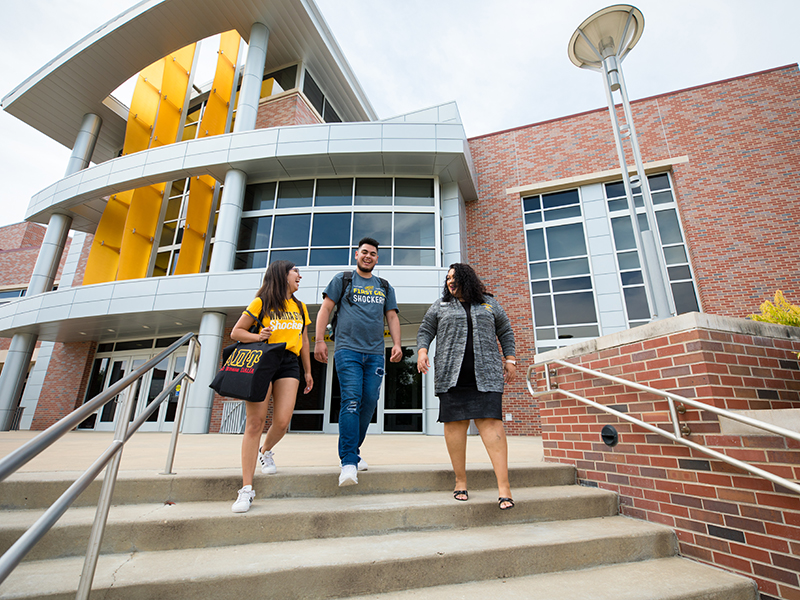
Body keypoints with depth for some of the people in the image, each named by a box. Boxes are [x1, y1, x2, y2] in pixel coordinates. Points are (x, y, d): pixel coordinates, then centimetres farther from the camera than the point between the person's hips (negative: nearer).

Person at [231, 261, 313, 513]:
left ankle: (265, 451, 25)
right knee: (255, 422, -8)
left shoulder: (300, 307, 20)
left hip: (288, 363, 4)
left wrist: (308, 371, 20)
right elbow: (236, 332, 7)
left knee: (282, 422, -9)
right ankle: (246, 489, -3)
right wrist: (257, 337, -13)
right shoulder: (261, 303, 5)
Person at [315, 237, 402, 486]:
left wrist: (397, 344, 4)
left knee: (369, 403, 2)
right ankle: (348, 462, -10)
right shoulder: (342, 279, 11)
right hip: (348, 349, -3)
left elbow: (392, 316, 18)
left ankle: (353, 451, 19)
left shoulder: (385, 287, 21)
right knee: (351, 401, -13)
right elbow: (325, 309, 5)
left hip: (375, 353, 4)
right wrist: (319, 340, -5)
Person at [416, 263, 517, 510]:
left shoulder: (489, 304, 15)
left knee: (490, 421, -9)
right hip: (451, 374, 1)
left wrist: (510, 360, 10)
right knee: (455, 422, -2)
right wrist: (422, 351, -5)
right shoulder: (440, 306, 14)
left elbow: (505, 332, 19)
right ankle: (460, 481, 10)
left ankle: (504, 485, -7)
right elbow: (425, 331, 13)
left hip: (486, 373, 0)